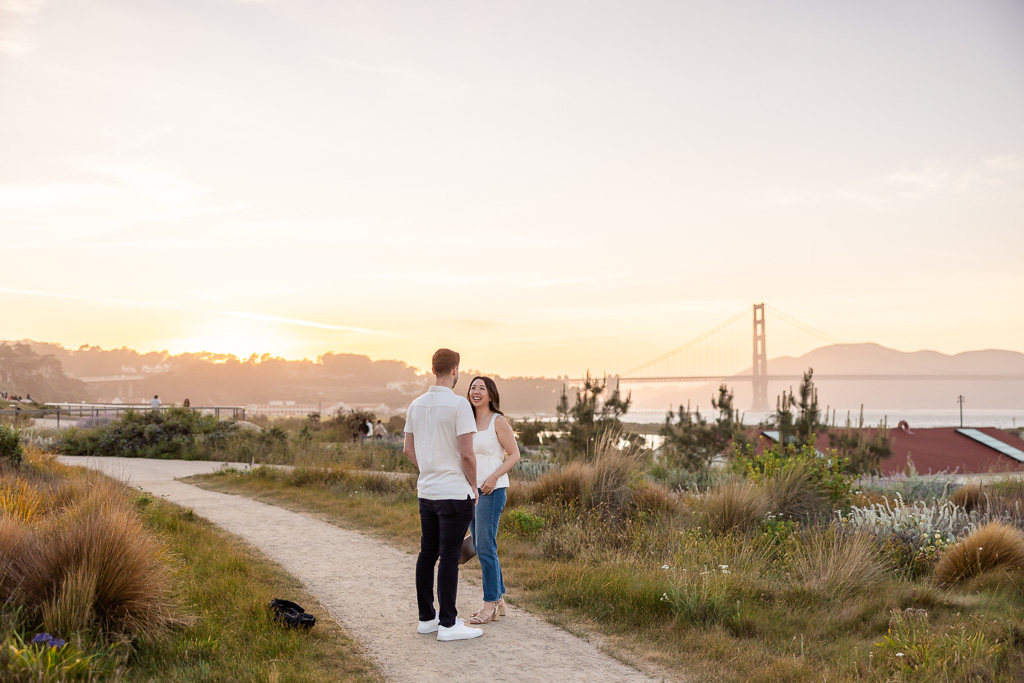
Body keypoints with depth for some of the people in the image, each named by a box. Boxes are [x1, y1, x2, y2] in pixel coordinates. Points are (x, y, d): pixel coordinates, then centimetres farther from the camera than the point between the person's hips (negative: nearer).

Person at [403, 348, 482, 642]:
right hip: (454, 491, -7)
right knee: (449, 556, -3)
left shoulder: (416, 405, 8)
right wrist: (474, 487, -1)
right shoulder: (458, 405, -14)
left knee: (427, 553, 12)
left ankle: (426, 618, 20)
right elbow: (467, 454, -15)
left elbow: (408, 449, 15)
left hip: (426, 491, 7)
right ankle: (448, 624, 1)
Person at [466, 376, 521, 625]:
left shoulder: (498, 421, -7)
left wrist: (493, 477, -19)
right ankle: (499, 600, 20)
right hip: (471, 490, 8)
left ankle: (491, 604, -1)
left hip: (491, 491, -8)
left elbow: (514, 455, -8)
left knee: (485, 547, -9)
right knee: (481, 547, 10)